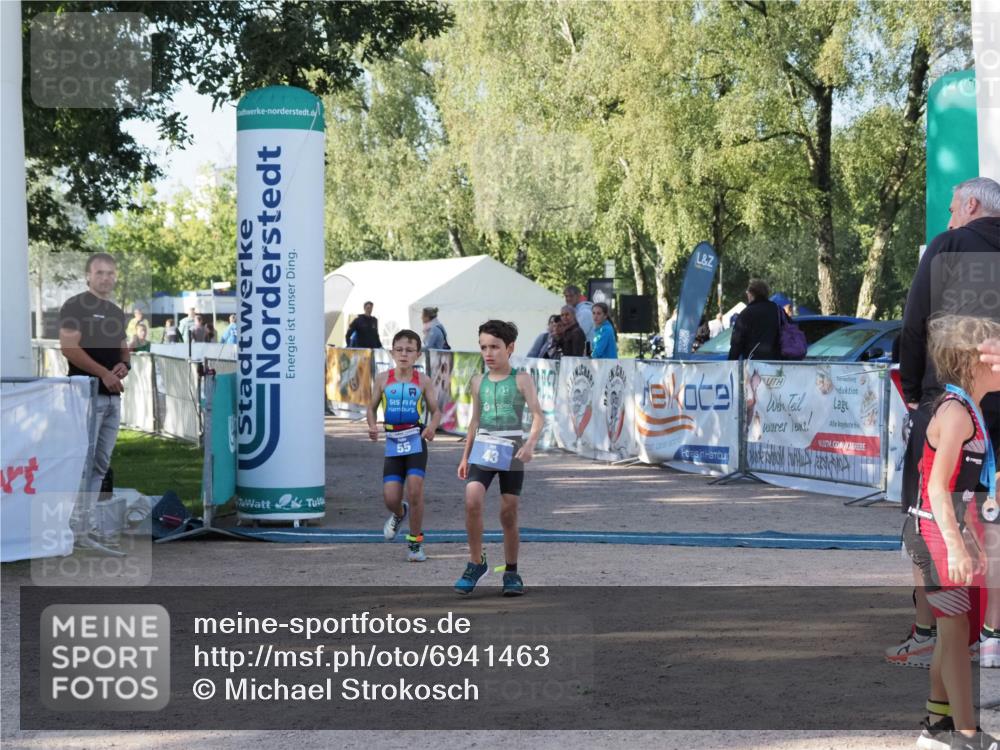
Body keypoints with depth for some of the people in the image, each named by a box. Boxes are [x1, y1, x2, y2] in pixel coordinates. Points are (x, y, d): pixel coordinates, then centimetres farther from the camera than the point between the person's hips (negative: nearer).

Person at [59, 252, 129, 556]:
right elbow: (69, 347, -14)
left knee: (100, 465, 7)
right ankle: (76, 528, -12)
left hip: (113, 395, 8)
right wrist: (104, 373, -18)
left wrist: (124, 365, 2)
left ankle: (86, 526, 10)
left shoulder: (117, 312, 19)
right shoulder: (75, 306, -5)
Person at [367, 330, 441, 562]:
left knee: (415, 488, -16)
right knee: (390, 498, -4)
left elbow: (435, 410, 6)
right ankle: (399, 513, 36)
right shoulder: (383, 379, 3)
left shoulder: (422, 381, 0)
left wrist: (432, 427, -15)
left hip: (416, 440, -1)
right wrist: (372, 426, -8)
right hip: (393, 442, 2)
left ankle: (415, 542, 1)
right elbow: (372, 407, 12)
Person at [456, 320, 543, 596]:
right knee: (472, 501, -18)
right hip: (483, 448, 3)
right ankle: (476, 563, -4)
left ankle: (511, 572, 16)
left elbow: (538, 415, -8)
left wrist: (530, 443, -25)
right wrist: (465, 456, 18)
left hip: (511, 450, -3)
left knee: (508, 512, 2)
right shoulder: (479, 382, 10)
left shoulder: (521, 380, -2)